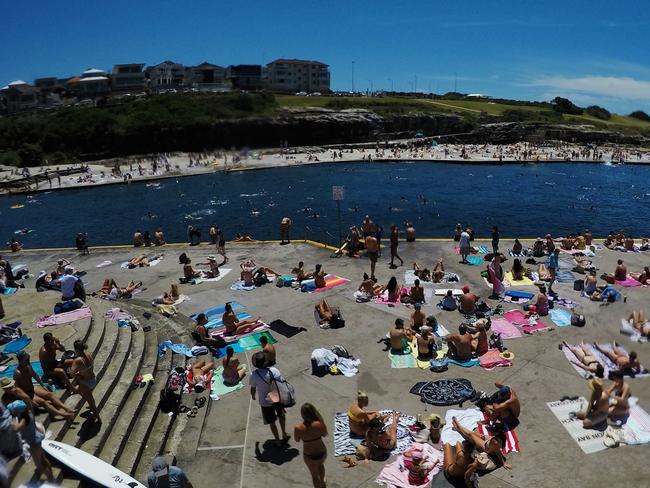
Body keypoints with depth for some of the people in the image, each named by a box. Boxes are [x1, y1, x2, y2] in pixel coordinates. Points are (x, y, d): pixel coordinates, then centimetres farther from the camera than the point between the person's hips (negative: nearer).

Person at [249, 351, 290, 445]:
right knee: (281, 415, 30)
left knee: (272, 422, 21)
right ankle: (284, 434, 47)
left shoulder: (254, 375, -24)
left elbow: (253, 389, -8)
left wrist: (253, 396, 15)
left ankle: (278, 440, 36)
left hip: (266, 402, -2)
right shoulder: (274, 370, -20)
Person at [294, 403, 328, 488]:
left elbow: (297, 440, -6)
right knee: (321, 464, 37)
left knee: (314, 475, 26)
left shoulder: (298, 428, -28)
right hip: (322, 452, 2)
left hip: (309, 456, -2)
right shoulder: (320, 424, -26)